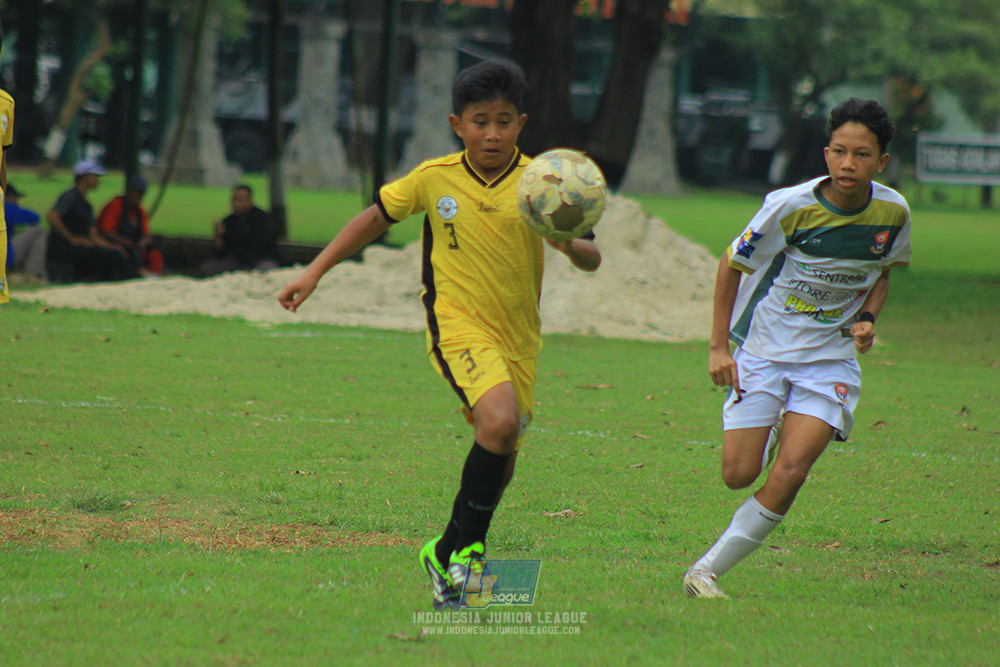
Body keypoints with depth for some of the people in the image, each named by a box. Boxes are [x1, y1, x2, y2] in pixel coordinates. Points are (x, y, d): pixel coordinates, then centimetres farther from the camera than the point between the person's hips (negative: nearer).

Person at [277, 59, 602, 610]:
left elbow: (592, 260, -6)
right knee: (500, 421, -28)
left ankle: (448, 554, 32)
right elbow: (376, 218, 12)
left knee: (499, 463, 9)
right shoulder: (434, 179, -2)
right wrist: (315, 272, 10)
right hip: (457, 322, -3)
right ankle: (468, 544, -14)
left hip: (518, 336, 3)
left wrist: (571, 246, -30)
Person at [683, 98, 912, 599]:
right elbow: (732, 264, -4)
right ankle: (771, 435, 33)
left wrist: (866, 319, -5)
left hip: (831, 356, 1)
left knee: (789, 473, -16)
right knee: (739, 475, -5)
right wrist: (718, 346, -7)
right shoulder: (791, 206, -17)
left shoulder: (893, 213, -7)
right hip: (763, 347, -1)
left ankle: (707, 571, -5)